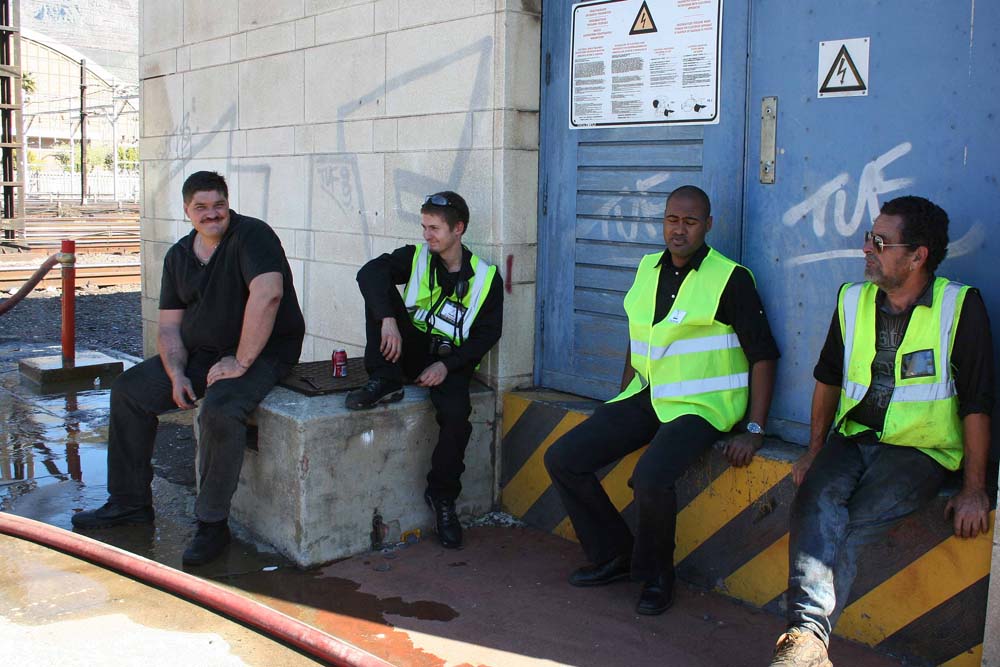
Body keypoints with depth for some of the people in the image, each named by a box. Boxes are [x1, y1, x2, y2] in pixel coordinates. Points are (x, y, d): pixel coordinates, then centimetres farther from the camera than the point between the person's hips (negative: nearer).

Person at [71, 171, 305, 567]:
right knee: (128, 391, 5)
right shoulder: (178, 256, 10)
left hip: (262, 351, -8)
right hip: (198, 353, 8)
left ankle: (212, 523, -16)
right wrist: (176, 373, -9)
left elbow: (267, 293, -31)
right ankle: (130, 503, 16)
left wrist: (241, 361, -29)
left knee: (220, 410, -34)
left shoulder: (251, 236, -15)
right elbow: (169, 326, 10)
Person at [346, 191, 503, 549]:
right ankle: (385, 382, -20)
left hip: (450, 360, -2)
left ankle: (441, 495, -9)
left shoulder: (486, 277, 1)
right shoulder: (416, 258, 2)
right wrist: (388, 320, -35)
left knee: (456, 413, -31)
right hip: (410, 349, 2)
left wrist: (447, 365, -17)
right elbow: (370, 271, -17)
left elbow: (487, 334, -3)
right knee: (380, 290, -18)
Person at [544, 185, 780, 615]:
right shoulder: (648, 269, 11)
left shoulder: (731, 279, -8)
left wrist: (754, 430, -13)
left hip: (700, 405, -7)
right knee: (562, 459, -4)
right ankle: (614, 556, 12)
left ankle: (656, 575, -3)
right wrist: (621, 400, 17)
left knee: (651, 478, -32)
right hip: (646, 398, 7)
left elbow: (763, 354, -7)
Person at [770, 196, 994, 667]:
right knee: (817, 497, -28)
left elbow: (977, 403, -4)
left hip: (920, 448, -3)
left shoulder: (961, 307, -5)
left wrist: (975, 488, -6)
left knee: (861, 520, -29)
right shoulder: (853, 300, 9)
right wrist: (815, 450, 14)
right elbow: (827, 377, 19)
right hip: (853, 437, 3)